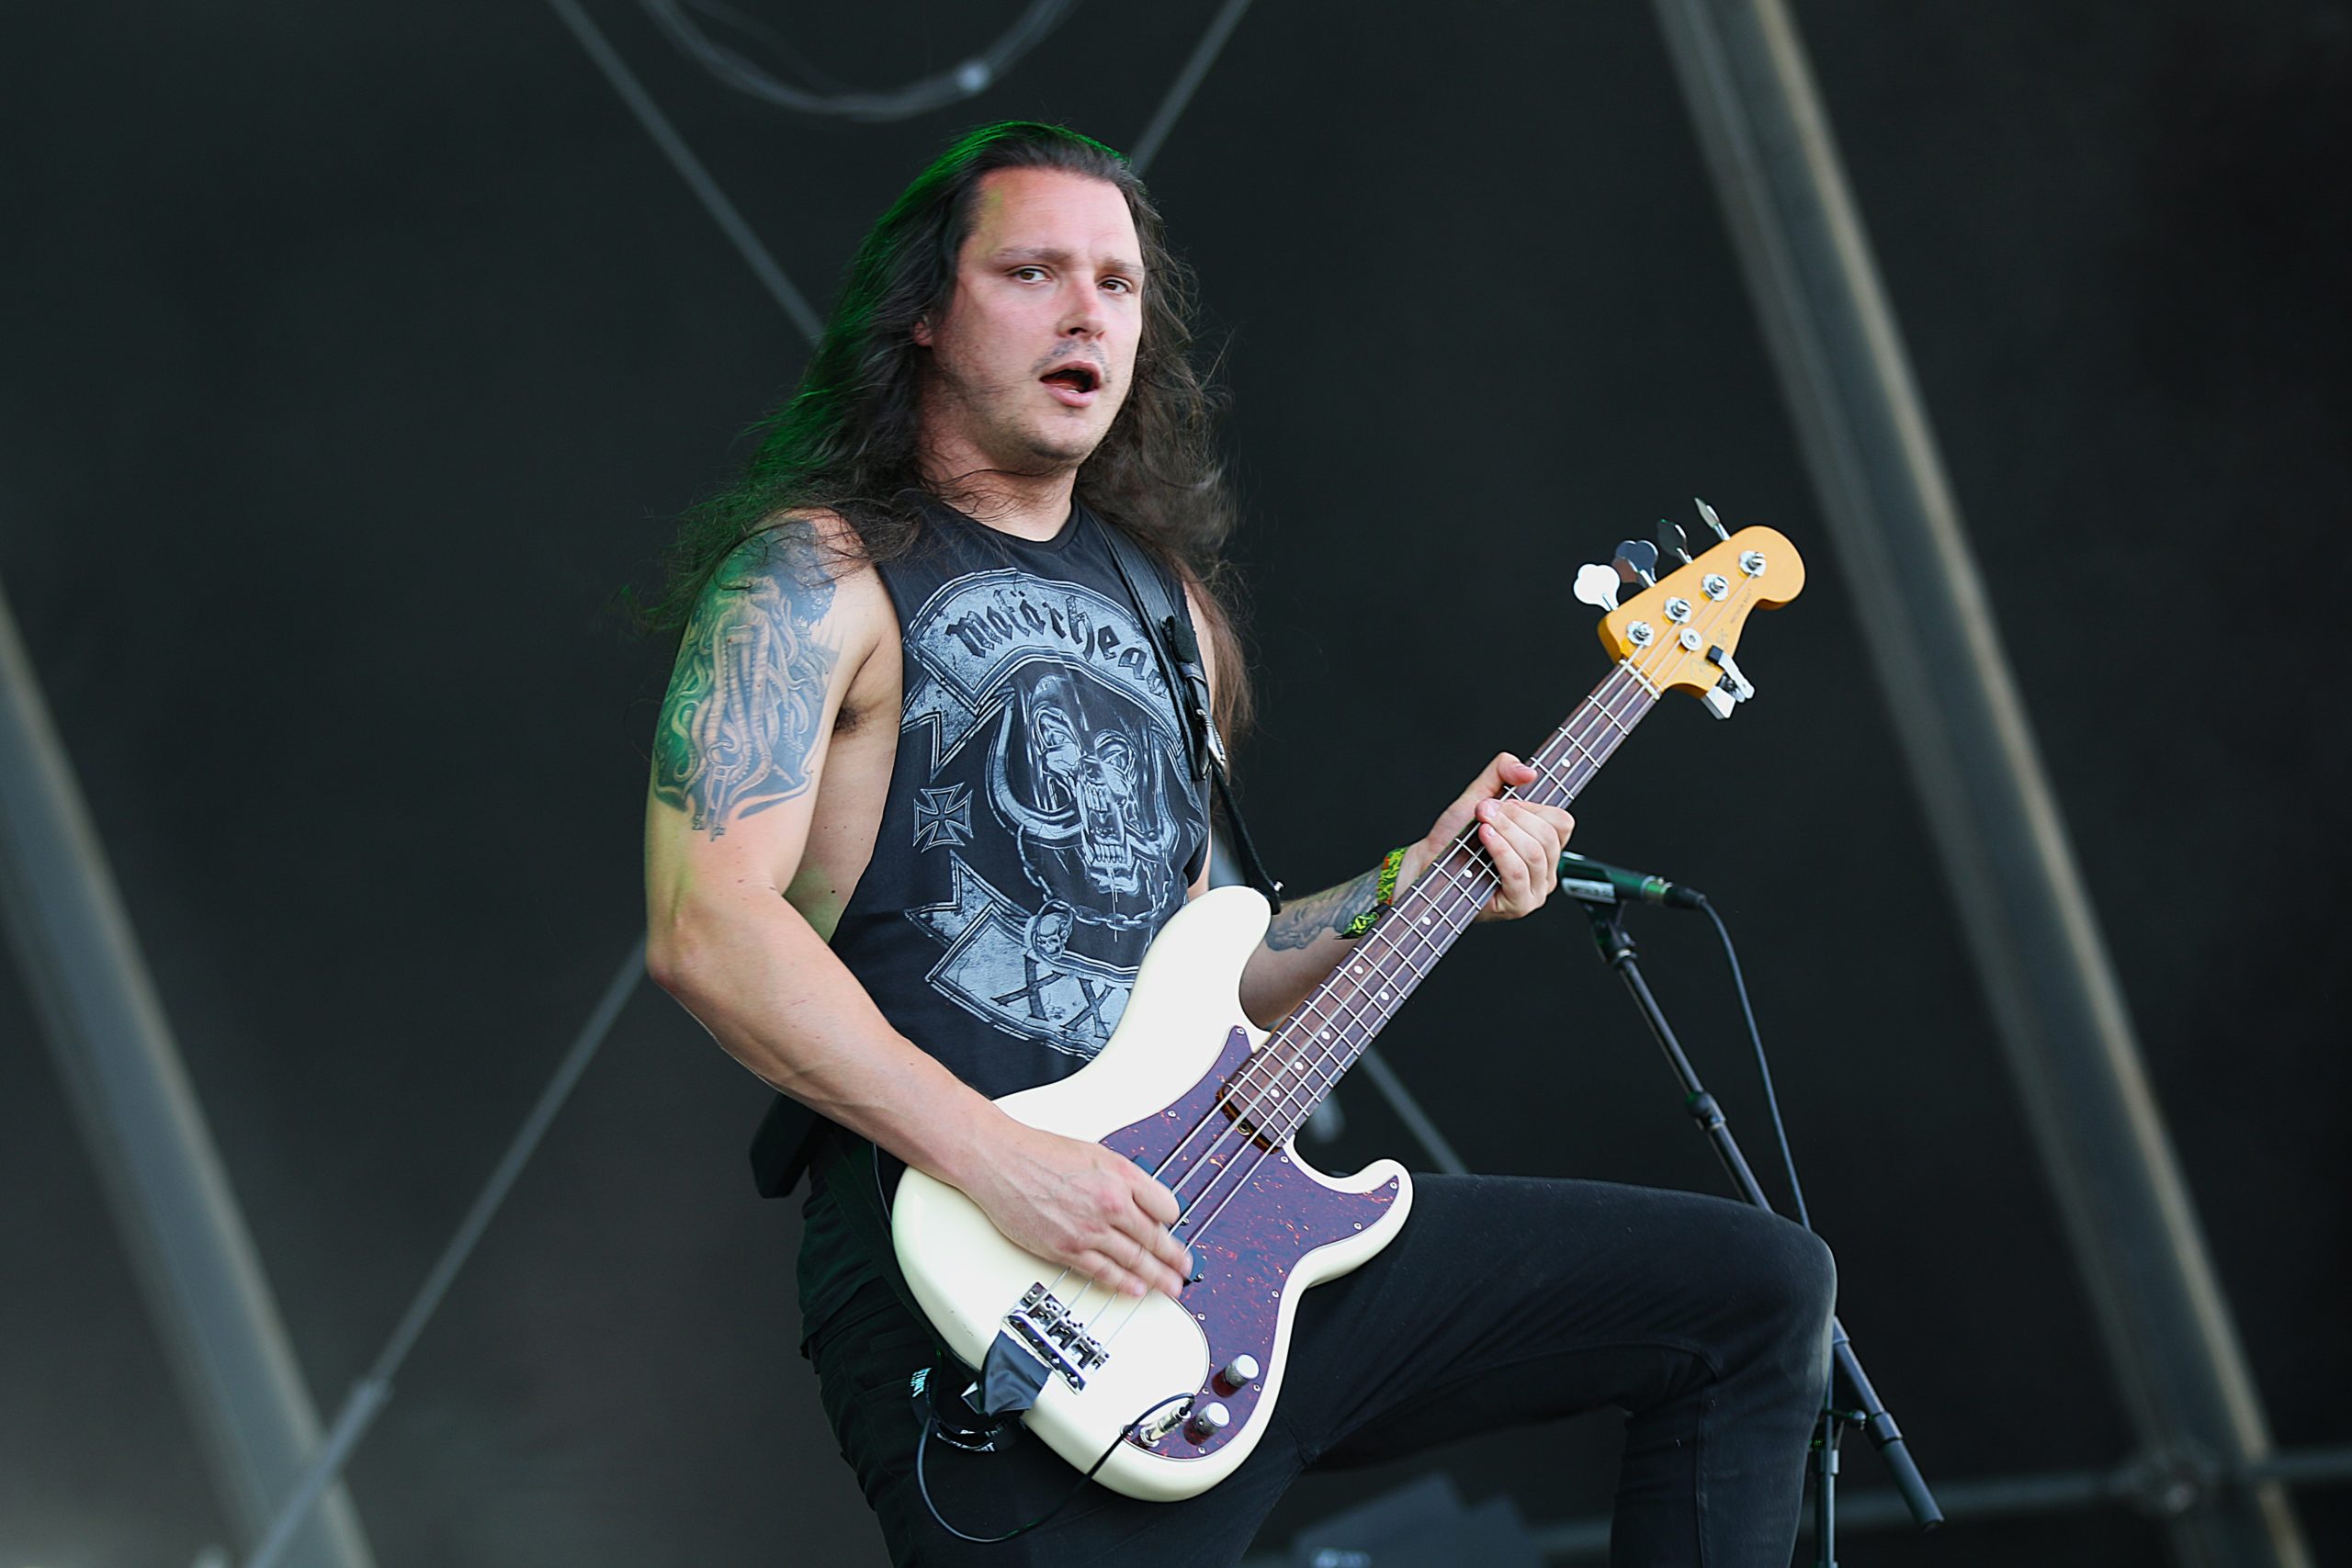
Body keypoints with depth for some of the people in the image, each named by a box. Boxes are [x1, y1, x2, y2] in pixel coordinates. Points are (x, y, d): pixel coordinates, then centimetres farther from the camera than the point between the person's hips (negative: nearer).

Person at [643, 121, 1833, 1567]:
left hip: (1222, 1213, 8)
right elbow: (707, 927, -17)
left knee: (1763, 1286, 5)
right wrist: (997, 1162, -22)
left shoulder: (1161, 596, 22)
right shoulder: (823, 574, -3)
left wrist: (1412, 889, 12)